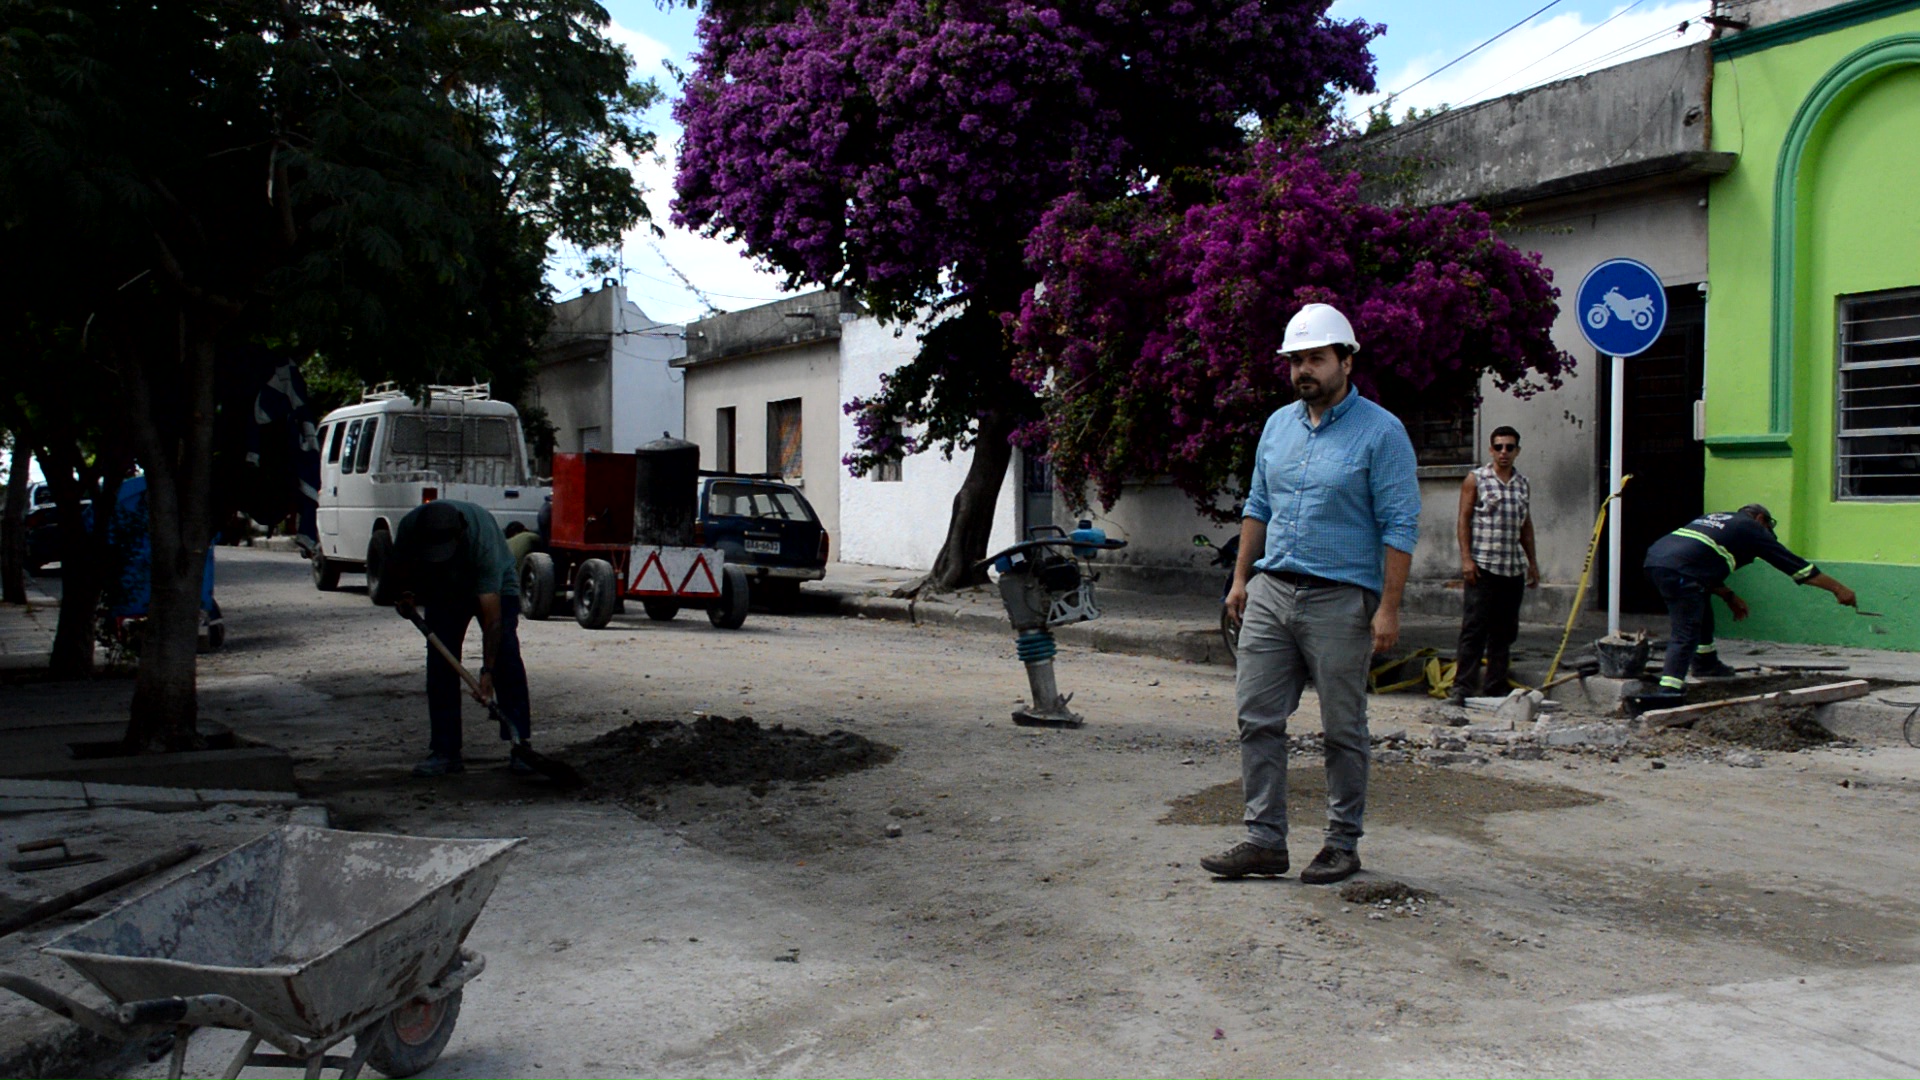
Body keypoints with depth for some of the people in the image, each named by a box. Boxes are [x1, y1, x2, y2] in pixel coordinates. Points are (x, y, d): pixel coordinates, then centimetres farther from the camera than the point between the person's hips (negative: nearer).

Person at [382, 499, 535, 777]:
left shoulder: (482, 537, -41)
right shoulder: (409, 527, -29)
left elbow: (492, 616, -40)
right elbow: (400, 569, -3)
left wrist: (487, 671, -43)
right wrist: (405, 594, -24)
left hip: (495, 588, -4)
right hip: (442, 591, 4)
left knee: (505, 658, -18)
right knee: (440, 665, -8)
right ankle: (445, 751, -4)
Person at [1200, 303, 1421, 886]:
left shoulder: (1380, 432, -7)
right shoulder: (1278, 425, 12)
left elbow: (1400, 526, -10)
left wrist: (1389, 607, -15)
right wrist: (1241, 578, 13)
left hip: (1340, 600, -6)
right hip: (1271, 593, 6)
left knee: (1343, 730, 5)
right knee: (1257, 717, 2)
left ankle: (1343, 843, 18)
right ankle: (1265, 838, 10)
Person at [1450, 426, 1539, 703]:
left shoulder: (1523, 483, 14)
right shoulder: (1475, 479, 0)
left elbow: (1526, 525, 21)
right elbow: (1464, 520, -3)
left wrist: (1532, 562, 18)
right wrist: (1466, 558, -12)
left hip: (1514, 568, 5)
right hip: (1483, 566, -5)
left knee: (1505, 631, 8)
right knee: (1474, 628, -8)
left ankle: (1495, 688, 15)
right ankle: (1463, 686, -6)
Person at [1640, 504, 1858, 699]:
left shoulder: (1714, 518, 34)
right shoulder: (1752, 527, 15)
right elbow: (1794, 564, 17)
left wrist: (1729, 596, 35)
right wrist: (1838, 589, 23)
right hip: (1678, 569, -8)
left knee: (1700, 606, 31)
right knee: (1685, 634, -12)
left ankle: (1705, 662, 41)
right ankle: (1669, 689, -26)